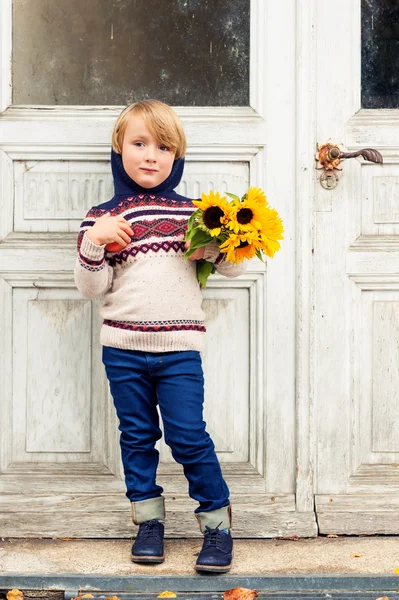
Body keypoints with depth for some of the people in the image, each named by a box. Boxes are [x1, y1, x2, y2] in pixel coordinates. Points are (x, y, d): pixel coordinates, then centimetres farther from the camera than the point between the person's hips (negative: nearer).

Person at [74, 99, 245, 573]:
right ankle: (148, 521, 25)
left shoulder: (192, 213, 4)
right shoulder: (103, 218, 2)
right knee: (137, 437, 11)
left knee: (188, 437, -2)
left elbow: (233, 266, 8)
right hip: (122, 347, 1)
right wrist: (94, 243, -17)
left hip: (179, 348, -1)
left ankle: (216, 523, 11)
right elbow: (91, 287, -1)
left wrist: (214, 244, -13)